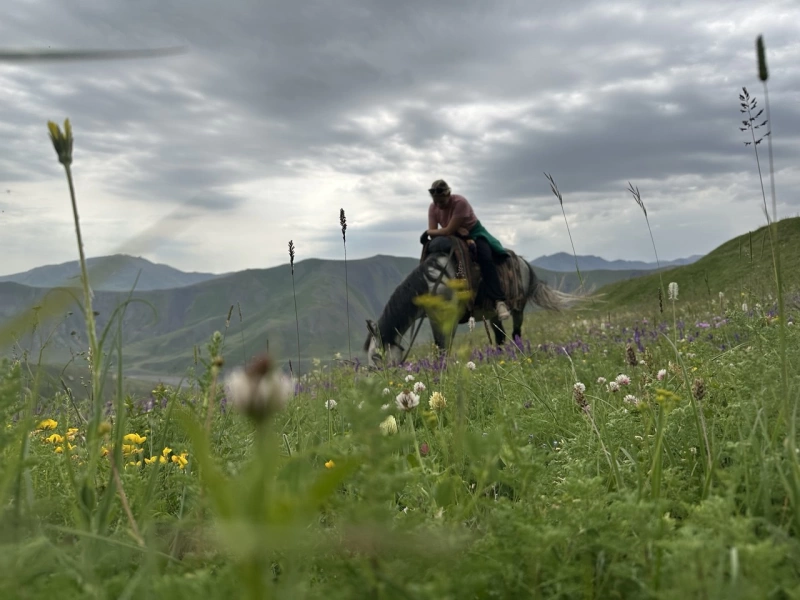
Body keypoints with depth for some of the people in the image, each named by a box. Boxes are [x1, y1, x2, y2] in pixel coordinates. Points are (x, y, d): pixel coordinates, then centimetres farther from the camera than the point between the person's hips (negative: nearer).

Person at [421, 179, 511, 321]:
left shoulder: (460, 202, -30)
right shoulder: (433, 207, -11)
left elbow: (449, 231, -32)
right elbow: (433, 233, -14)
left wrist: (427, 232, -18)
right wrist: (456, 229, -28)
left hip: (475, 233, -6)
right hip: (454, 237, 6)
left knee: (486, 259, -31)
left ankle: (499, 301, -36)